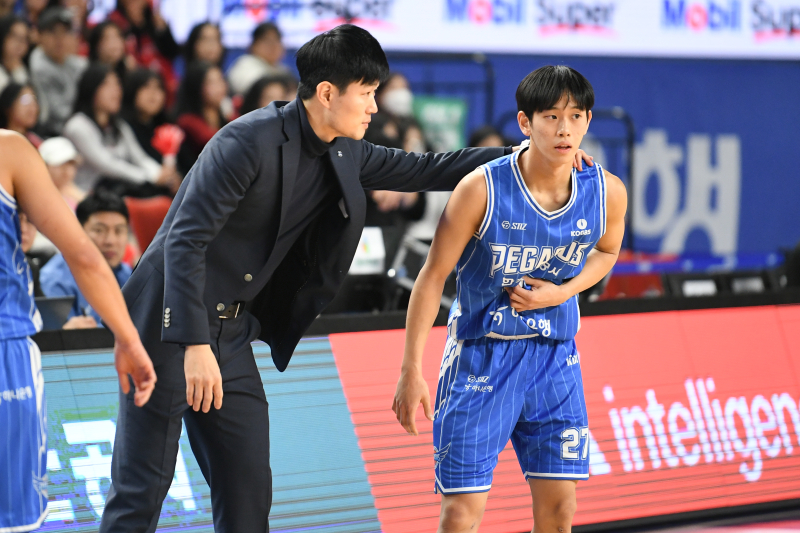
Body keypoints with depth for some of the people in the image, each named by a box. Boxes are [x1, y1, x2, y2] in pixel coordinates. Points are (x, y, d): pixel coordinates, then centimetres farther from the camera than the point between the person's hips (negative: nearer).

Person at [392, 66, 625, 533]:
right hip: (481, 352, -3)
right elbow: (433, 277, -11)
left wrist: (562, 292, -6)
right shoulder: (482, 189, -19)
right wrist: (412, 371, -10)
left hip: (555, 355, 4)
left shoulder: (608, 192, -9)